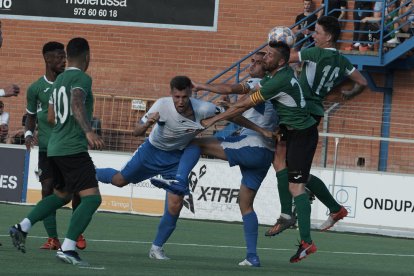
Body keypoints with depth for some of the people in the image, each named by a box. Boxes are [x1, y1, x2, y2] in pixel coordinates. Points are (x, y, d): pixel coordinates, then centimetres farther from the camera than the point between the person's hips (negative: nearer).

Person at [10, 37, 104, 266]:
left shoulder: (59, 80, 16)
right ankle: (67, 248, -22)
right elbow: (77, 105, -29)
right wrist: (88, 131, -43)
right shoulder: (81, 78, -10)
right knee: (91, 197, -12)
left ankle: (22, 228, 21)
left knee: (62, 195, 26)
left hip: (55, 148, 9)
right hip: (73, 148, -9)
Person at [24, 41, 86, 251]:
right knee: (47, 190, -7)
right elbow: (31, 117, 12)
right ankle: (52, 238, -3)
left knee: (76, 190, -1)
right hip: (46, 147, -1)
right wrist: (28, 133, -5)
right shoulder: (36, 88, 2)